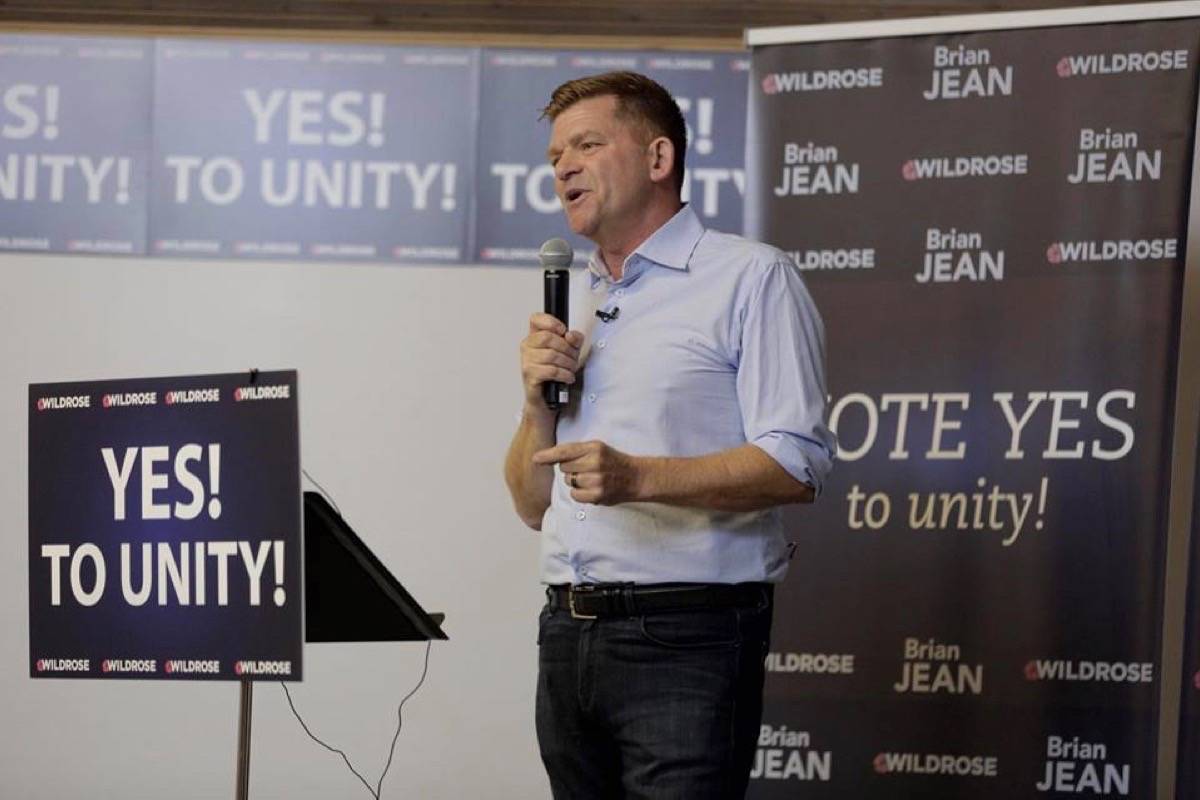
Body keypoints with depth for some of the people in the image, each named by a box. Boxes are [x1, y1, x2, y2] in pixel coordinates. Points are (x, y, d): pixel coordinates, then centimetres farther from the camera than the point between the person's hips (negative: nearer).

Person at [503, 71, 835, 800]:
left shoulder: (749, 277, -3)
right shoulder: (570, 302, 20)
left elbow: (798, 465, -14)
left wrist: (642, 478, -25)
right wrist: (540, 404, 0)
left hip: (686, 634, -7)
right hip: (568, 632, 7)